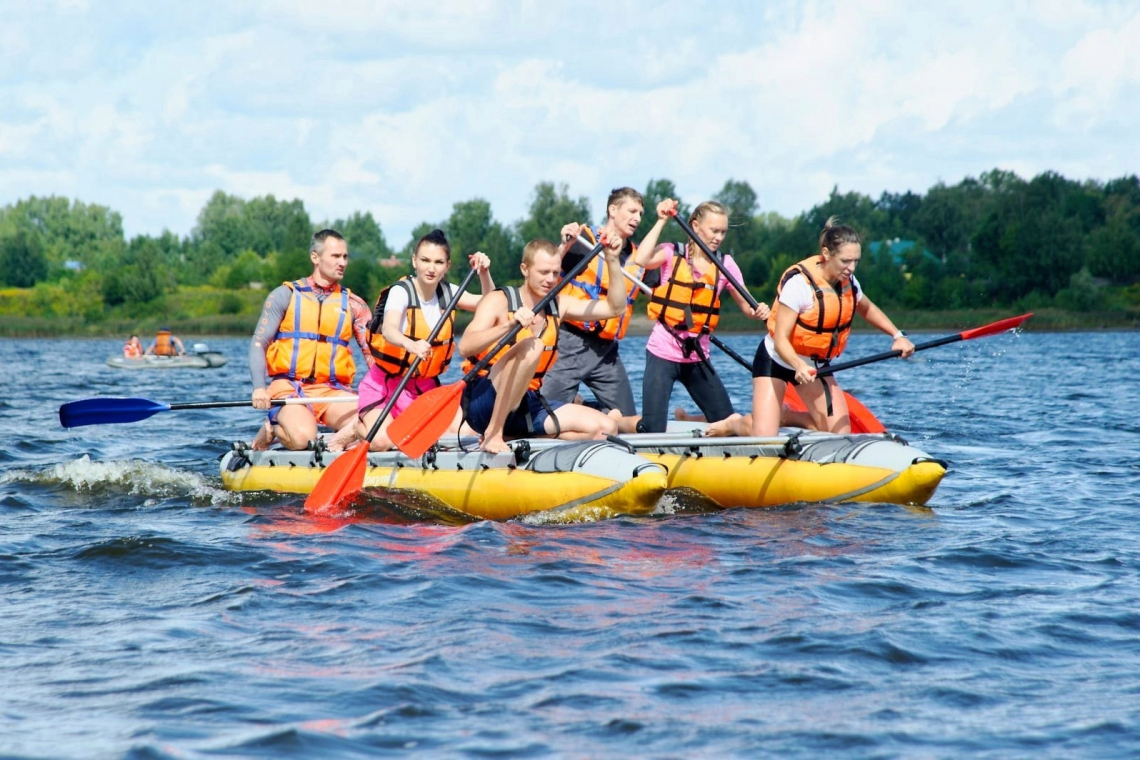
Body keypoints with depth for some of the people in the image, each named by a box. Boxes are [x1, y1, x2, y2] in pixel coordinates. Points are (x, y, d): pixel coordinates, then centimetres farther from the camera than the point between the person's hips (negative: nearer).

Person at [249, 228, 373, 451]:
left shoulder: (353, 305, 14)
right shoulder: (285, 295, 8)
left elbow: (374, 353, 5)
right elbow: (258, 344, 2)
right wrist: (259, 388, -15)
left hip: (333, 392, 2)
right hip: (289, 388, -2)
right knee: (302, 437, -33)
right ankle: (272, 429, 2)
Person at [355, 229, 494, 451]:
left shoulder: (447, 293, 2)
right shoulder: (401, 292, -16)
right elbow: (389, 330, -34)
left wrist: (484, 273, -14)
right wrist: (411, 345, -57)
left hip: (425, 385, 6)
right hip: (386, 381, -6)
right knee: (380, 442, -28)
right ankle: (358, 426, 10)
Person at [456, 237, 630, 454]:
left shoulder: (558, 305, 11)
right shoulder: (499, 301, -8)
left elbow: (615, 308, 10)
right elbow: (465, 347, -23)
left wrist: (613, 260, 0)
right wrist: (509, 325, -38)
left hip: (525, 406, 7)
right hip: (483, 402, -7)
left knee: (606, 427, -8)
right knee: (532, 346, -32)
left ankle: (517, 439, -6)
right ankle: (493, 433, -28)